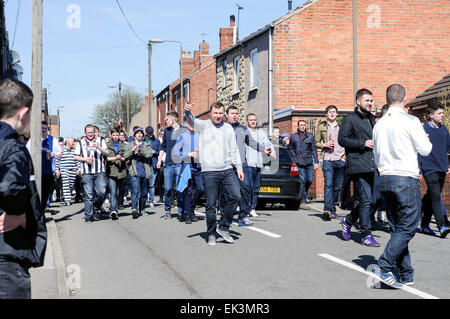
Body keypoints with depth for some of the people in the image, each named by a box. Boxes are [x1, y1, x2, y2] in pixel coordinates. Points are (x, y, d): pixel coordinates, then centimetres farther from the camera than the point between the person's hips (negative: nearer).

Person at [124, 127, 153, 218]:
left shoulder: (147, 145, 15)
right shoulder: (130, 145, 14)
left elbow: (149, 154, -4)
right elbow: (125, 156, 1)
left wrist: (140, 150, -17)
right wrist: (133, 150, -14)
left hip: (145, 172, 2)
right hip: (134, 172, -2)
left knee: (144, 192, 9)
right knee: (135, 190, -19)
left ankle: (142, 209, 22)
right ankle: (134, 209, -28)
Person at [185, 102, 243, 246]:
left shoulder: (228, 128, 15)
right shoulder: (203, 125, 5)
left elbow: (234, 150, 17)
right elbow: (192, 121, -17)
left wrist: (239, 168, 11)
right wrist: (187, 112, -39)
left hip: (227, 169, 3)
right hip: (209, 171, -3)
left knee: (235, 196, -8)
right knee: (211, 204, 0)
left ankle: (223, 227, 8)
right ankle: (211, 233, 14)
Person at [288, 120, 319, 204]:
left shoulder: (310, 136, 6)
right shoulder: (294, 137, 6)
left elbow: (314, 150, 3)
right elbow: (290, 148, 11)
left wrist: (316, 162, -3)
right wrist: (295, 158, -1)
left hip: (309, 162, 1)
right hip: (300, 162, -1)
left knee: (309, 180, 2)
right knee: (303, 180, -4)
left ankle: (304, 193, 27)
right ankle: (304, 197, 7)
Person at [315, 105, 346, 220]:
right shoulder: (321, 126, 11)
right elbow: (316, 143, 12)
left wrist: (346, 157, 4)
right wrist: (325, 145, -7)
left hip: (340, 160, 2)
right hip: (327, 160, -2)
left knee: (337, 187, 4)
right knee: (328, 185, -16)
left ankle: (333, 210, 14)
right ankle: (327, 209, -25)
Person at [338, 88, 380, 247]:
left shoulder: (372, 119, 22)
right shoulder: (349, 119, -2)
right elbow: (342, 139, -10)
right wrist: (363, 143, -14)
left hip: (373, 166, 8)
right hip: (359, 165, -8)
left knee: (372, 200, 8)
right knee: (366, 200, -8)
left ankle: (348, 220, 27)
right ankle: (366, 235, 1)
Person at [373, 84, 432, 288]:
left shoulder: (379, 125, 10)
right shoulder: (410, 121, -8)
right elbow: (425, 150, -3)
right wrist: (425, 139, 17)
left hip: (385, 179, 7)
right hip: (406, 179, -6)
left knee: (398, 229, 11)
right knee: (406, 229, -3)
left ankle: (406, 275, 15)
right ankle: (385, 268, -14)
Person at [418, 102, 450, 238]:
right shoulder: (424, 130, -7)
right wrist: (418, 170, -10)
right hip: (429, 169, -6)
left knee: (431, 197, 12)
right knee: (435, 197, -14)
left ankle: (424, 225, 21)